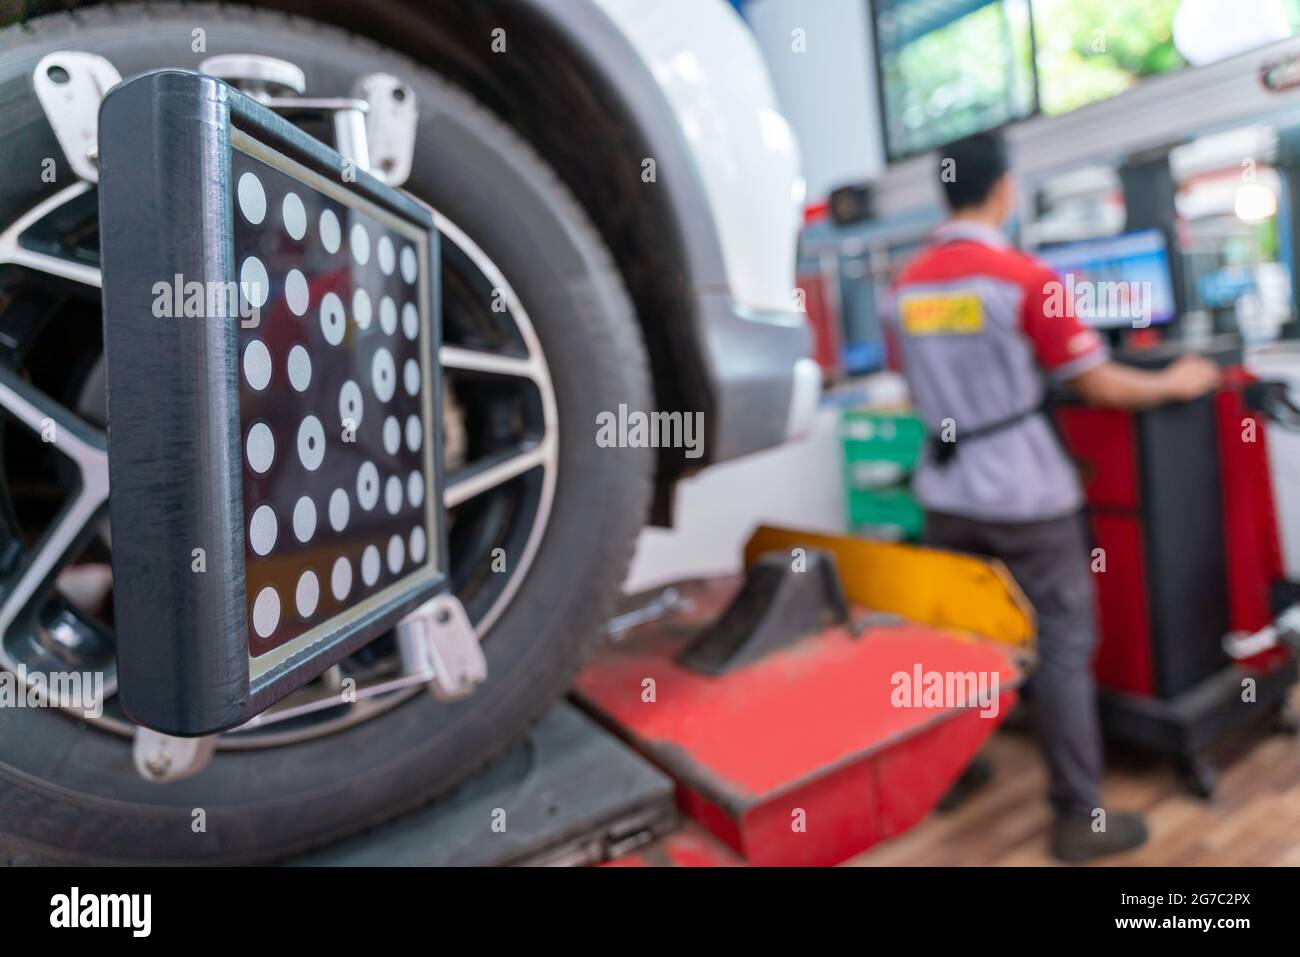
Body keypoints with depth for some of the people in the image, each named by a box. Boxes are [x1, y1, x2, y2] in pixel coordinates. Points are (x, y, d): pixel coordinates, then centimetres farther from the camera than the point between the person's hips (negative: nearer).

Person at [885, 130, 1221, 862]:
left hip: (947, 493, 6)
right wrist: (1177, 384, 10)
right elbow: (1100, 387, -7)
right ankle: (1079, 817, 15)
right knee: (1064, 645, 6)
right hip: (1025, 495, -5)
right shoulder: (1026, 278, -12)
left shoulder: (906, 287, 4)